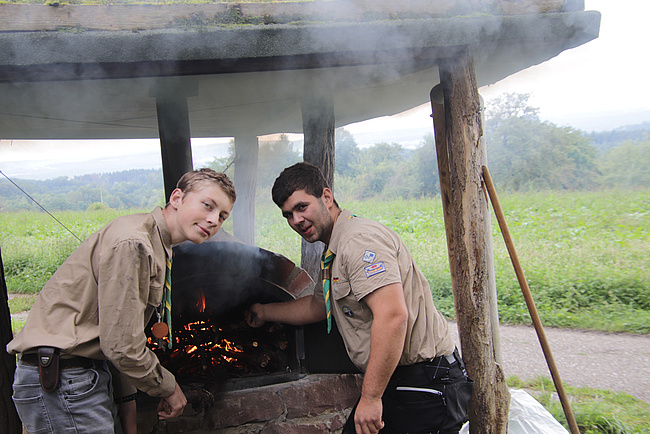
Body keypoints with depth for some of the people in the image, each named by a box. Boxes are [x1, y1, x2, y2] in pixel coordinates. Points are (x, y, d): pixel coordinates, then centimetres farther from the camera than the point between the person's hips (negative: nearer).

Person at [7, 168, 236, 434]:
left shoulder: (153, 246, 13)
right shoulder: (131, 243, -21)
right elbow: (121, 345, -22)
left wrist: (127, 402, 14)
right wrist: (169, 388, -6)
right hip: (59, 385, -10)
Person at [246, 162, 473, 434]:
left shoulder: (360, 239, -19)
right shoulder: (335, 251, 15)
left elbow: (393, 315, -29)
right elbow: (318, 306, 30)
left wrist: (370, 397, -25)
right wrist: (265, 312, 36)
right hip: (391, 381, 10)